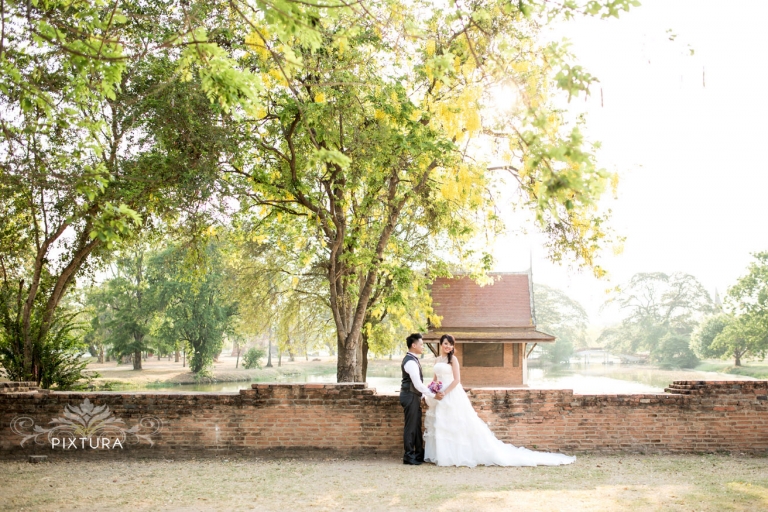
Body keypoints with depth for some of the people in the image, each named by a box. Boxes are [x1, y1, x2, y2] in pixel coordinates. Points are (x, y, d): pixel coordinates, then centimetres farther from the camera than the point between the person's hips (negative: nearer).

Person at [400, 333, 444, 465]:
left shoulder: (412, 359, 13)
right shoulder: (411, 362, -20)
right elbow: (418, 384, -24)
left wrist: (427, 394, 14)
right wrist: (433, 395, -17)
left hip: (414, 397, 10)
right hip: (410, 396, -10)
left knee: (417, 426, 15)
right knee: (410, 427, -3)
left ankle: (419, 454, 23)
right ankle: (409, 457, 5)